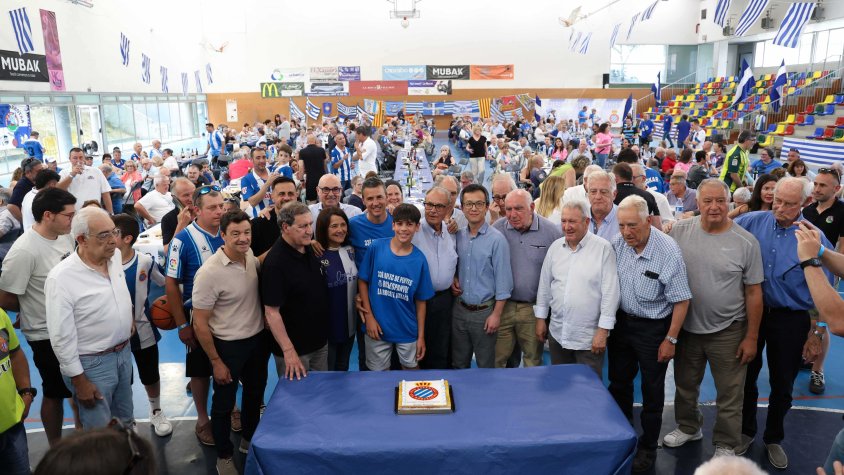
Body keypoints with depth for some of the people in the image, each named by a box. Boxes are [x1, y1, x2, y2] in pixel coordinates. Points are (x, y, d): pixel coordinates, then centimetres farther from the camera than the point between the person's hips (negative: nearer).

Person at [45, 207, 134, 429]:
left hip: (124, 352, 6)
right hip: (92, 363, -6)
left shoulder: (115, 255, -5)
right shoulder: (61, 278, -24)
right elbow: (61, 337, -20)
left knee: (126, 420, 25)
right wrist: (79, 380, -16)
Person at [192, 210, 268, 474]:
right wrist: (216, 361, -14)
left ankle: (249, 440, 48)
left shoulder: (250, 257, -7)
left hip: (258, 339, 6)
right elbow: (200, 324, -17)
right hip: (229, 345, -6)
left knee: (255, 393, 24)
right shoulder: (209, 273, -24)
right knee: (224, 403, 14)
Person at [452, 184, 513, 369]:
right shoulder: (458, 236, 3)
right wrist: (453, 279, -2)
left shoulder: (496, 239, -12)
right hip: (460, 309, 5)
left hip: (484, 311, -4)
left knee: (486, 366, 10)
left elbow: (503, 280, -12)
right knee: (458, 364, 17)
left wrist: (496, 314, -13)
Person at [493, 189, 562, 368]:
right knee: (496, 360, 8)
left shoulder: (552, 231, -6)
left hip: (534, 308, -1)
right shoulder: (496, 229, -2)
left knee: (533, 359, 15)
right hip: (502, 306, 1)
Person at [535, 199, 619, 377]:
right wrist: (540, 318, 11)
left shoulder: (603, 248, -10)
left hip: (589, 336, -4)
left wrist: (603, 330, -12)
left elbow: (610, 291, -11)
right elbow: (544, 285, 11)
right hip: (557, 333, 4)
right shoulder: (555, 247, 4)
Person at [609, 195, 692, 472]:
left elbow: (681, 300, -16)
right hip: (621, 321, 5)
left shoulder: (668, 252, -23)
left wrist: (670, 339, -14)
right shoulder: (617, 244, -10)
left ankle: (647, 448, 29)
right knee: (618, 382, 18)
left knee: (652, 390, 10)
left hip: (653, 327, -5)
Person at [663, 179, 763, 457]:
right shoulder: (680, 231, -7)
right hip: (686, 327, 3)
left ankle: (725, 445, 32)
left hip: (728, 332, -2)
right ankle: (688, 427, 45)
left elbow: (753, 293, -6)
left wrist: (751, 337, -5)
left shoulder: (746, 242, -11)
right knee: (685, 385, 21)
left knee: (729, 396, 12)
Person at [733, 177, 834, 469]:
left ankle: (774, 438, 37)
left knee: (782, 384, 14)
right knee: (746, 376, 15)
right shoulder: (752, 222, -8)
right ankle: (746, 431, 37)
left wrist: (815, 334, -3)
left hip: (791, 319, -1)